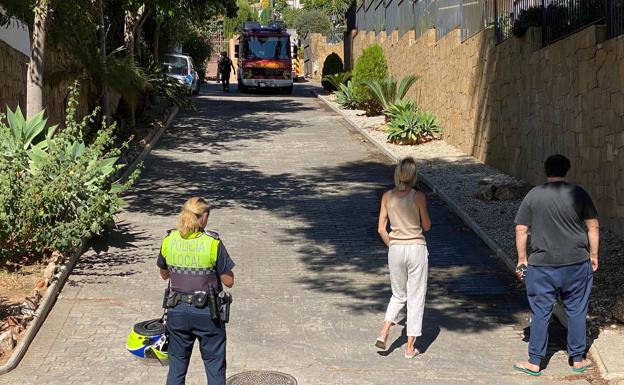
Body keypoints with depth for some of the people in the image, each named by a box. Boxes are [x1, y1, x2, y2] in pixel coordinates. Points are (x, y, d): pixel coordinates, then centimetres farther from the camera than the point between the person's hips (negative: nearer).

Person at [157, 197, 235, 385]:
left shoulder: (168, 241, -3)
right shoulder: (213, 244, -14)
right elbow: (228, 281, -9)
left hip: (177, 311, 3)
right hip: (207, 313, -3)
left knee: (177, 364, 16)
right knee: (215, 365, 11)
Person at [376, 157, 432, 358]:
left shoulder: (387, 196, -1)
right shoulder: (419, 197, -11)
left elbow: (381, 229, 0)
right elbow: (426, 226, -1)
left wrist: (392, 246, 14)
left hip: (395, 249, 3)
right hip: (416, 248, -3)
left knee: (398, 295, 21)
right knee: (415, 298, 7)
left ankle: (383, 333, 5)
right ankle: (410, 347, 11)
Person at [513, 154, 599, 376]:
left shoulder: (533, 196, -2)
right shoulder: (578, 194, -2)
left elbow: (521, 230, -2)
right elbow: (593, 226, 1)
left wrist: (522, 259, 7)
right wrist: (594, 255, 11)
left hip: (542, 266, 0)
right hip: (577, 264, 0)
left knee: (540, 313, 6)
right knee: (576, 311, 13)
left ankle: (534, 363, 13)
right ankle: (578, 360, 22)